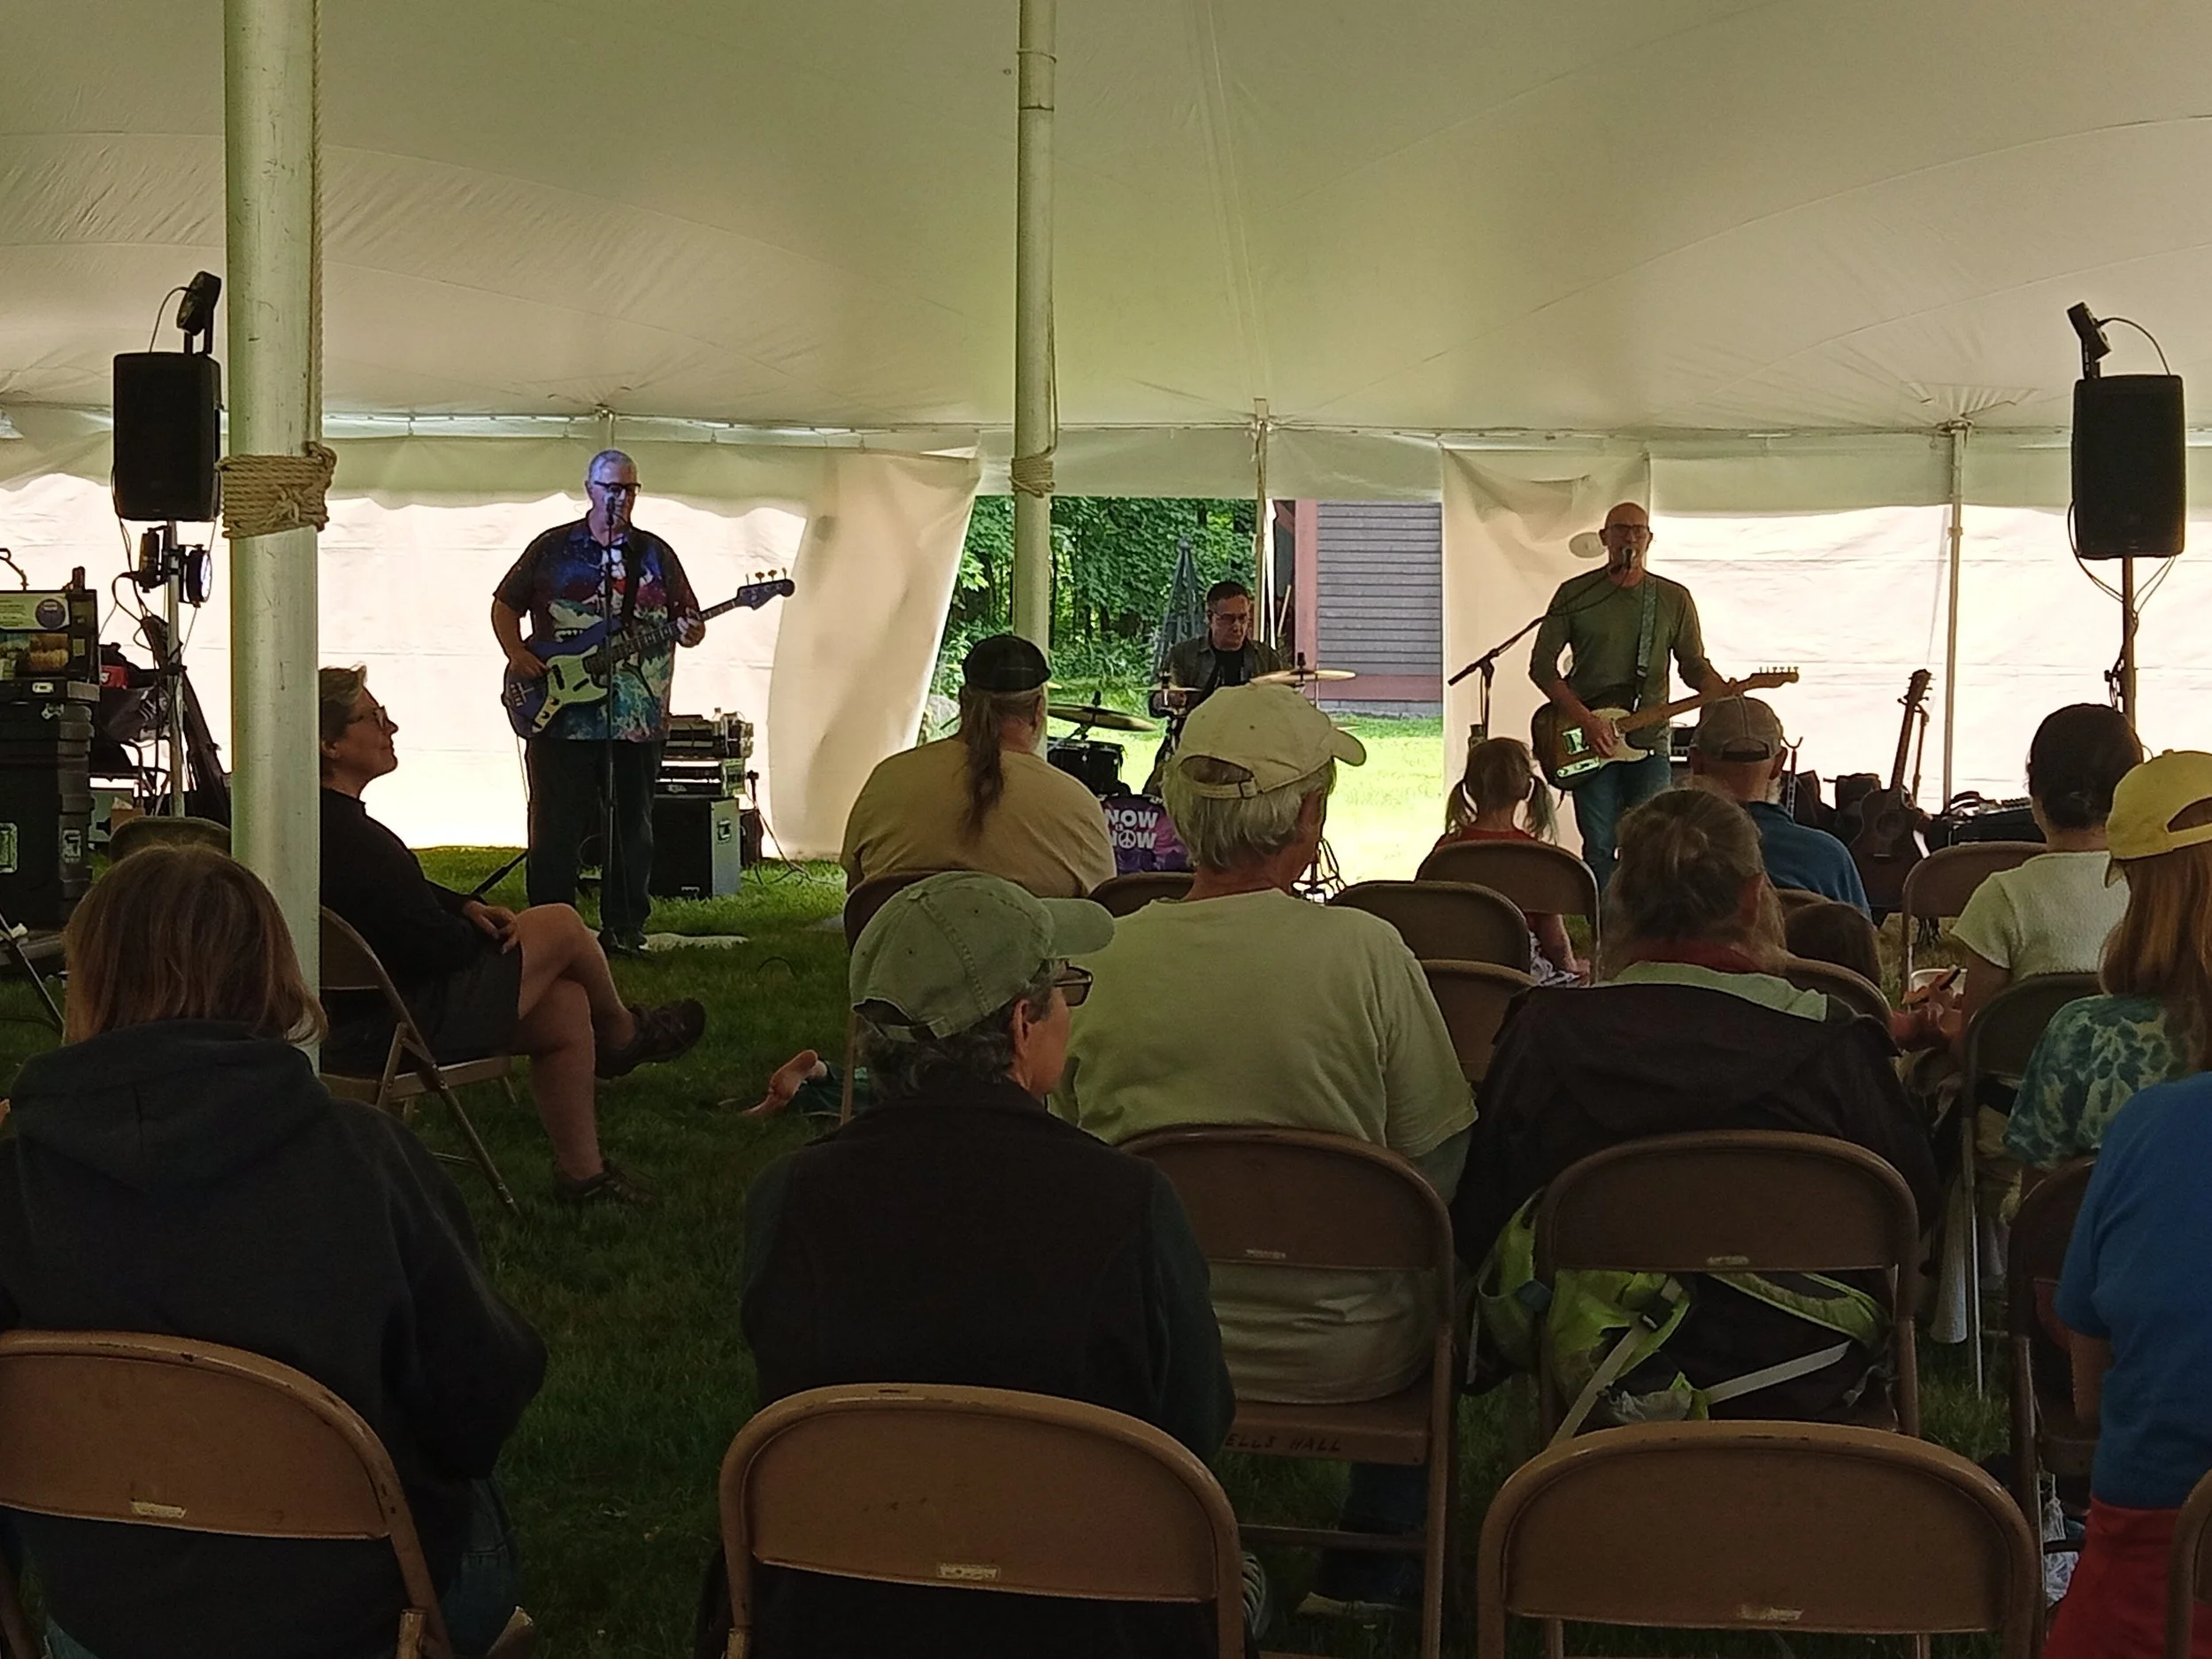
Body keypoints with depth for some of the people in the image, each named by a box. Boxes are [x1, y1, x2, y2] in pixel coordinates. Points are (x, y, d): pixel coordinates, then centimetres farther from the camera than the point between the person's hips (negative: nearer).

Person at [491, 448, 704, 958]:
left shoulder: (656, 554, 10)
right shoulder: (552, 548, 6)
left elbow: (688, 620, 10)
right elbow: (504, 605, 11)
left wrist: (691, 632, -13)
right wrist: (517, 655, -5)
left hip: (637, 718, 2)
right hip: (559, 714, -2)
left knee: (632, 827, 5)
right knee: (556, 829, -2)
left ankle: (624, 929, 13)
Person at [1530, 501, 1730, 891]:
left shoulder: (1674, 598, 8)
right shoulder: (1575, 594, 3)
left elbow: (1694, 665, 11)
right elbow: (1541, 664, 0)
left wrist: (1726, 695, -12)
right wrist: (1585, 720, -11)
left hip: (1648, 741, 1)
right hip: (1588, 742, -1)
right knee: (1599, 848, -2)